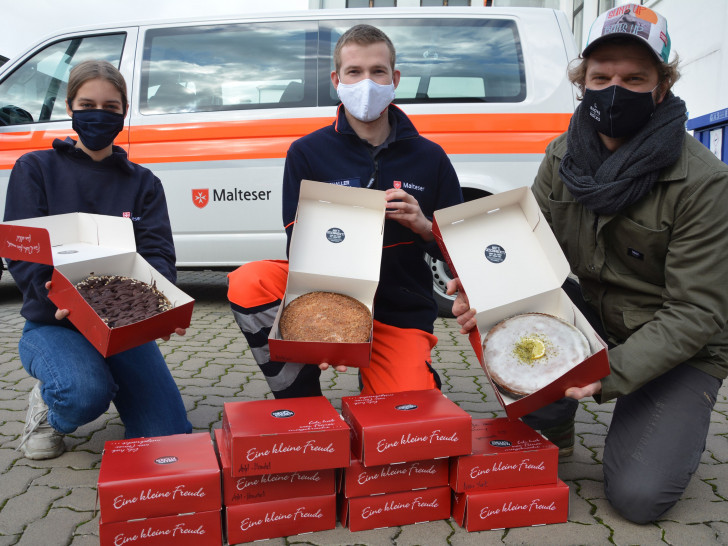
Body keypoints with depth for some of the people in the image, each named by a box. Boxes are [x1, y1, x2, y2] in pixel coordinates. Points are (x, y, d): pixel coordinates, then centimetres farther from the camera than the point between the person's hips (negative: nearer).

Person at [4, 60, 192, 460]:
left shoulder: (143, 183, 8)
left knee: (171, 437, -11)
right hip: (53, 325, -2)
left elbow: (158, 253, -4)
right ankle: (48, 405, 3)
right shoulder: (35, 170, 2)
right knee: (86, 394, -36)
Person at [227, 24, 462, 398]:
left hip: (400, 313, 0)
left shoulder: (429, 158, 2)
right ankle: (302, 405, -6)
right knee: (247, 285, -27)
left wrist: (423, 227, -15)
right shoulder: (308, 153, -2)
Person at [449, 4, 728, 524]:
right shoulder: (564, 157, -6)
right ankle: (552, 431, -1)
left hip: (679, 348, -4)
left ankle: (676, 423, 18)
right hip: (596, 318, 4)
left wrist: (612, 372, -32)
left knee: (638, 494, -17)